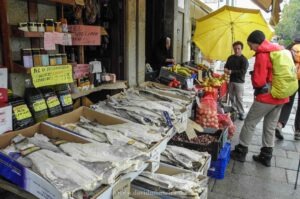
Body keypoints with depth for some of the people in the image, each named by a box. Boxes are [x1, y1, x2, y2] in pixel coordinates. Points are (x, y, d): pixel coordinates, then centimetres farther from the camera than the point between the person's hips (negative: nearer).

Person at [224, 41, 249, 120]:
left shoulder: (244, 59, -9)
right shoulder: (230, 57, 11)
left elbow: (243, 71, -17)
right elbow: (226, 66, 18)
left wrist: (232, 72, -21)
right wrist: (225, 69, -6)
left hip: (239, 82, -6)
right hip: (231, 80, 6)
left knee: (239, 98, -6)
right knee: (231, 97, 11)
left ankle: (241, 113, 5)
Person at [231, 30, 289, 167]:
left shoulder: (262, 54, -15)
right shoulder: (279, 50, 11)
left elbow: (258, 80, -18)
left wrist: (253, 76, 2)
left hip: (267, 96, -8)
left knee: (250, 123, 5)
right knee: (270, 126, 14)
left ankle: (241, 152, 13)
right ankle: (266, 156, 22)